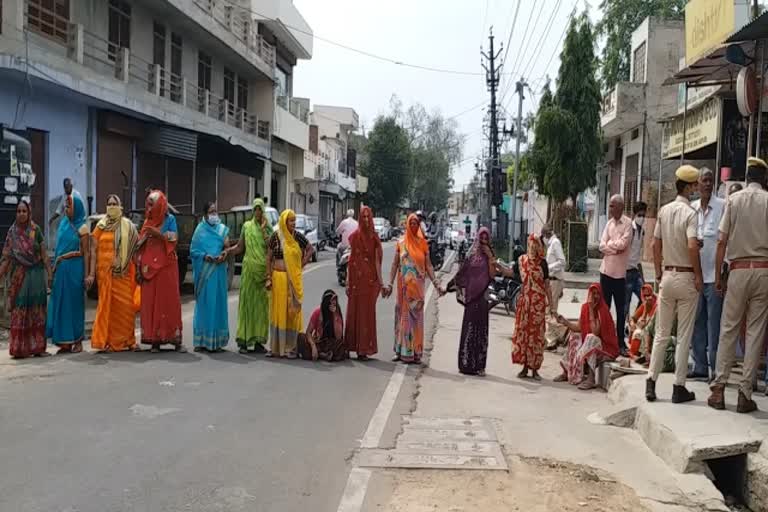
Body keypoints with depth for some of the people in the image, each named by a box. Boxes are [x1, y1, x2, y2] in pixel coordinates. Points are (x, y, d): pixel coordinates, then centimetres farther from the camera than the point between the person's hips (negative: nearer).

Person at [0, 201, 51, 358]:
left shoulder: (36, 230, 0)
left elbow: (44, 254, 0)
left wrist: (49, 275, -5)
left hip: (36, 274, -1)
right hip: (18, 275, 2)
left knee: (36, 311, 2)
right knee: (19, 311, 1)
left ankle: (37, 347, 6)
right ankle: (19, 348, 6)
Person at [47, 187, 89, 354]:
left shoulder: (81, 228, -3)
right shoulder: (63, 225, 13)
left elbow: (86, 253, -4)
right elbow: (58, 249, 15)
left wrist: (86, 275, -9)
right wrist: (55, 268, 9)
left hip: (75, 269, -5)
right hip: (61, 269, 6)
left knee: (75, 303, 0)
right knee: (61, 303, 5)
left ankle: (77, 341, 7)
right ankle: (65, 342, 10)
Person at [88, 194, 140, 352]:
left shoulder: (128, 226, 8)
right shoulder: (101, 226, 7)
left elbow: (136, 248, 7)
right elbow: (94, 250, 4)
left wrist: (139, 269, -1)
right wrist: (92, 274, -3)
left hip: (124, 272, 0)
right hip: (105, 270, 0)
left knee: (126, 305, -2)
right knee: (107, 305, 1)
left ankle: (127, 340, 9)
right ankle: (107, 341, 8)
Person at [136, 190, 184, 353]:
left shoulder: (169, 219, 5)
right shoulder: (148, 221, 15)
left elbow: (173, 239, -7)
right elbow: (140, 246, 14)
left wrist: (156, 234, -18)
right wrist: (139, 267, 8)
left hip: (166, 266, -4)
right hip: (149, 267, 4)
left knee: (169, 300, -5)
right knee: (150, 302, -1)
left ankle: (175, 339, -3)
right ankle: (154, 339, 3)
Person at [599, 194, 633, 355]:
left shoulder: (628, 223, -6)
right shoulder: (609, 223, 11)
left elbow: (623, 243, -18)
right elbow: (602, 246, 3)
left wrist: (609, 244, -3)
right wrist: (616, 247, -11)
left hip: (619, 271, -5)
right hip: (606, 269, 5)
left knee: (620, 309, 2)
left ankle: (621, 343, 9)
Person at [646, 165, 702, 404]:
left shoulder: (664, 210, 6)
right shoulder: (690, 213, -13)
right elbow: (692, 246, -23)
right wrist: (698, 276, -13)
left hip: (667, 275, 5)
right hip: (686, 277, -5)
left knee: (661, 333, 12)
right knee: (684, 336, 3)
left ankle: (651, 382, 10)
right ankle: (679, 387, 7)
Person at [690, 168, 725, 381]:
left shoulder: (722, 206, -5)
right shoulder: (691, 208, 10)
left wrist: (722, 273, -12)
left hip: (713, 274, -5)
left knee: (714, 325, -2)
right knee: (697, 323, 10)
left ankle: (716, 369, 6)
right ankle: (700, 366, 20)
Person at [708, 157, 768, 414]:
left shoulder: (734, 200, 2)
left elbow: (722, 241, 0)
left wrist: (718, 275, 6)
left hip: (739, 269, 0)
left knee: (728, 329, 7)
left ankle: (719, 388, 6)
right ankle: (745, 393, 7)